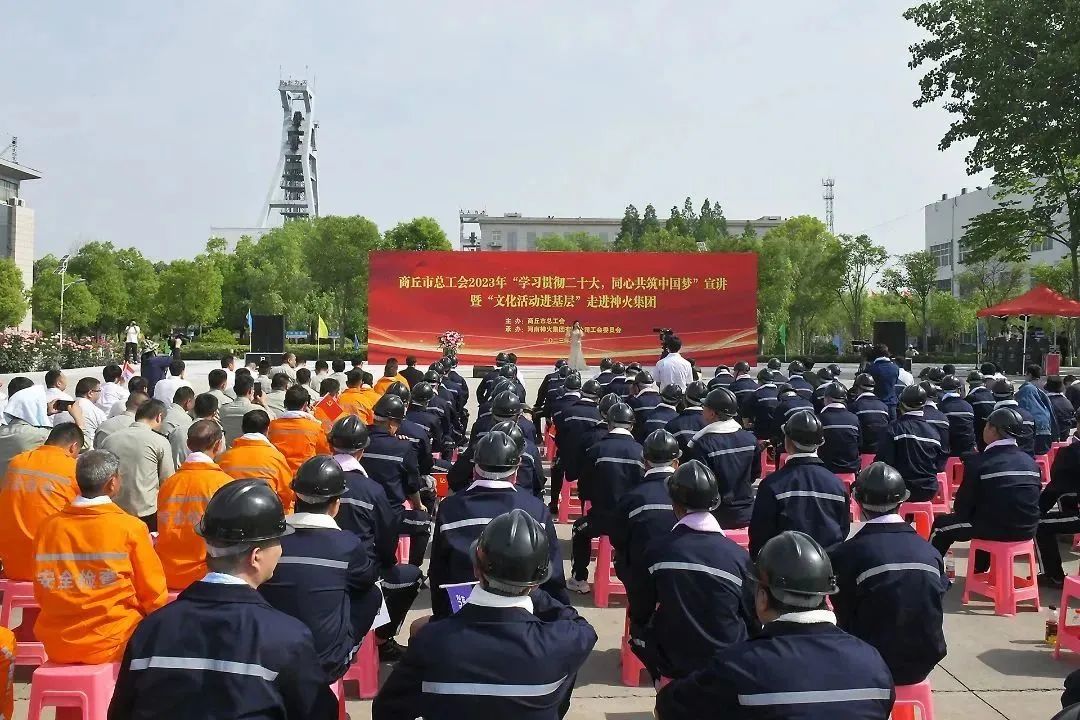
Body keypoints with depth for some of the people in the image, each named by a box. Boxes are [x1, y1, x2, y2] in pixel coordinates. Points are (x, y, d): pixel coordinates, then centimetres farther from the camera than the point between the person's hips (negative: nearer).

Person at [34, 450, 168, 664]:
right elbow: (153, 595, -5)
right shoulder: (130, 527, -12)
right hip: (112, 643, -4)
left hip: (56, 644, 4)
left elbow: (41, 594, 8)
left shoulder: (48, 526, -2)